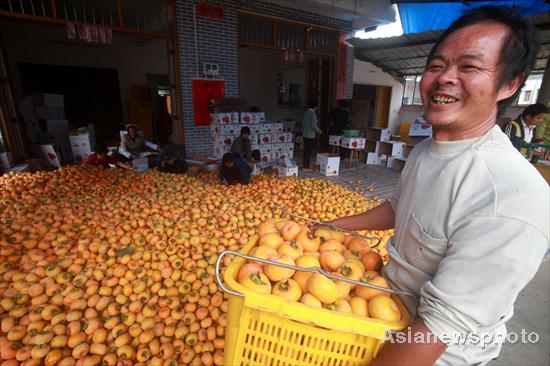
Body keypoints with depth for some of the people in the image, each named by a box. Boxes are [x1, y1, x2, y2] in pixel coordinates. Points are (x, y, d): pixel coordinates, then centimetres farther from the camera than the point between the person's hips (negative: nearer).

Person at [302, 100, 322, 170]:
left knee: (306, 149, 16)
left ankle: (304, 164, 24)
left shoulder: (306, 112, 8)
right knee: (309, 150, 0)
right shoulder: (313, 113, -16)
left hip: (305, 134, 8)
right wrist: (319, 131, -5)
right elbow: (313, 125, -20)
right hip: (311, 135, -8)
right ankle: (306, 165, 5)